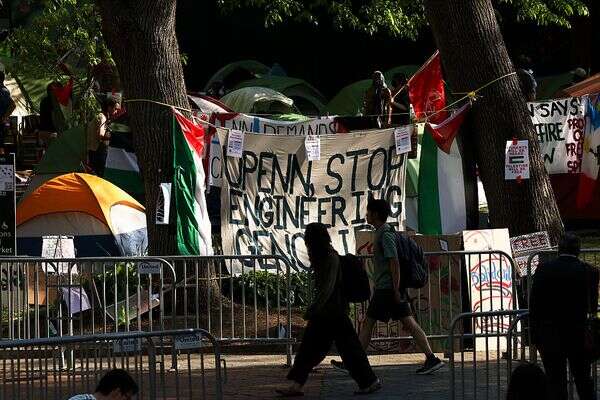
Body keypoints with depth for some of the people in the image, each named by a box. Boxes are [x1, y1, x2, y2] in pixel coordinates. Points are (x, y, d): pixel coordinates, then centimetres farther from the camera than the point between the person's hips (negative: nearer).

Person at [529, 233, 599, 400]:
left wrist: (534, 336, -1)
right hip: (579, 336, 1)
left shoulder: (544, 269, -7)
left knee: (556, 382, 4)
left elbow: (534, 305, -6)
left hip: (550, 336, -1)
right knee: (584, 381, 15)